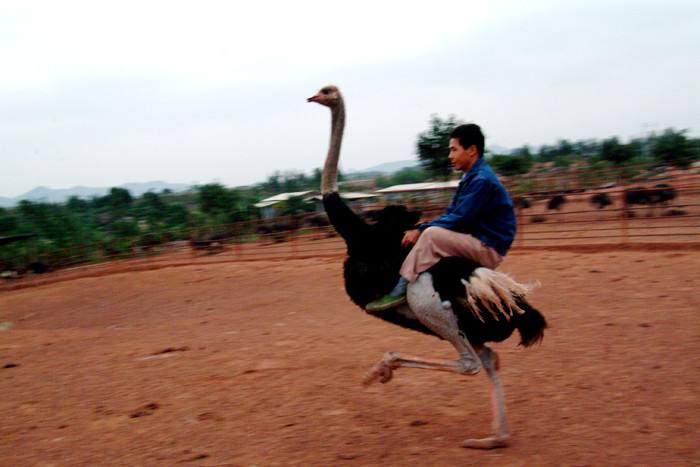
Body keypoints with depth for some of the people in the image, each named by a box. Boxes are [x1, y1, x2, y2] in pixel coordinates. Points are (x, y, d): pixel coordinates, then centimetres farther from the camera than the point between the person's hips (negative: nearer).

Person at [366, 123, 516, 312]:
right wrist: (420, 230, -1)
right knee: (423, 236, 14)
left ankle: (401, 290, -23)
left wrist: (420, 231, -14)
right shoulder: (473, 177, 14)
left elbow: (458, 220, -21)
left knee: (431, 234, -26)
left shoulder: (482, 180, -17)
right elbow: (451, 215, 12)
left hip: (488, 248, -10)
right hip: (478, 243, 10)